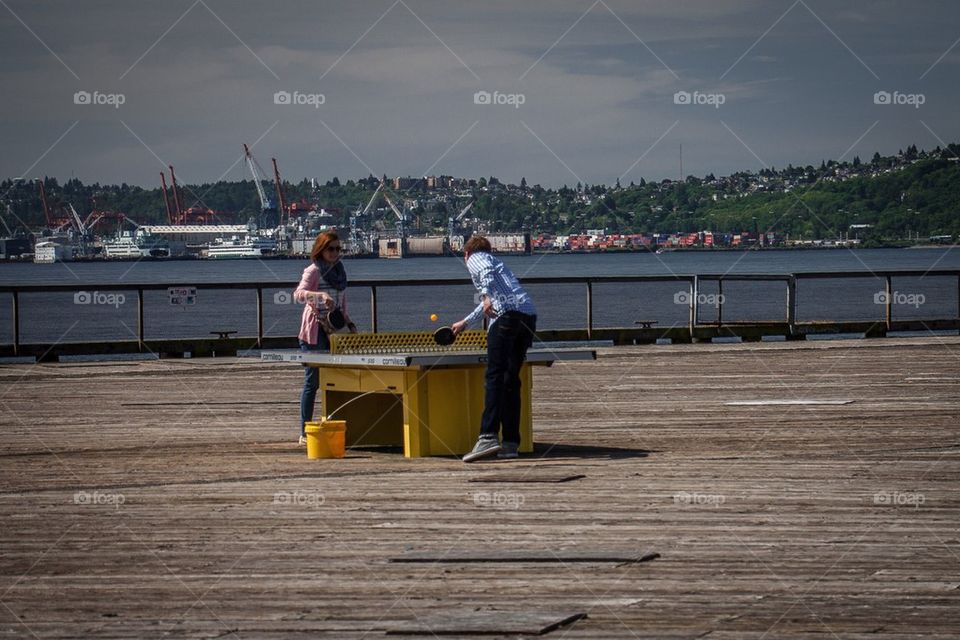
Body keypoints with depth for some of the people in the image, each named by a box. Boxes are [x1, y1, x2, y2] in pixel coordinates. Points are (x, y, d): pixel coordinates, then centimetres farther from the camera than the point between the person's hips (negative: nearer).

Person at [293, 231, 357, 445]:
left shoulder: (340, 271, 13)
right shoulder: (313, 271, -9)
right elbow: (299, 294, -27)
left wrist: (348, 322, 13)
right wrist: (320, 296, -43)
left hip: (334, 331, 7)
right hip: (315, 333, -7)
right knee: (312, 381, -5)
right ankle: (305, 433, -1)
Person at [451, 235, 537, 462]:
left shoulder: (475, 258, 14)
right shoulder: (497, 262, 38)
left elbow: (487, 273, -10)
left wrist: (487, 296, -24)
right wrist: (465, 322, 63)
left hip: (507, 316, -8)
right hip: (529, 314, 8)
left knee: (495, 377, -13)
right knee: (512, 380, 10)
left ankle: (488, 437, -25)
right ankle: (511, 443, 6)